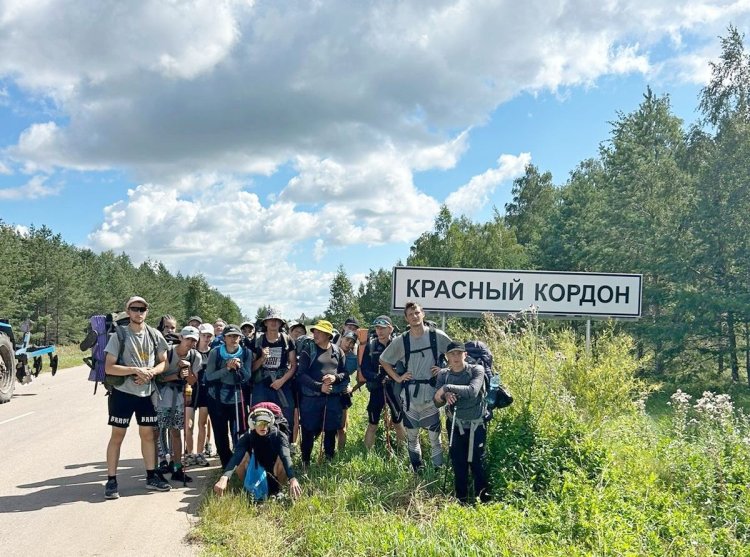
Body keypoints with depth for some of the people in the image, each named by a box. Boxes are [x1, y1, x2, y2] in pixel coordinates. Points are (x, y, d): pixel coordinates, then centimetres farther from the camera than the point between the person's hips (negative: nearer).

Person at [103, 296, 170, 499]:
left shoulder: (154, 335, 3)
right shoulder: (119, 335, -8)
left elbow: (163, 362, 9)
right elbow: (109, 368, -11)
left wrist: (151, 372, -12)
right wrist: (135, 370, -21)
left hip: (147, 392, 4)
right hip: (123, 392, -4)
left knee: (148, 434, 12)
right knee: (117, 436, 2)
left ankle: (151, 477, 23)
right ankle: (111, 480, 11)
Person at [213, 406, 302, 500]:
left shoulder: (279, 436, -21)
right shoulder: (247, 437, -19)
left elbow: (286, 457, -39)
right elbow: (236, 457, -37)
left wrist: (292, 479, -57)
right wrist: (224, 478, -56)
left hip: (274, 476, -1)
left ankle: (276, 488, -4)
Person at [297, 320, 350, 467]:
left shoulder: (337, 351, 7)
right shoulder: (308, 350, -1)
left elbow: (345, 373, 10)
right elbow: (302, 374, -8)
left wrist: (335, 377, -12)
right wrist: (319, 386, -18)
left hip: (333, 397, 3)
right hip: (311, 397, -2)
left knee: (331, 430, 10)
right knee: (309, 431, 3)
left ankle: (330, 460, 26)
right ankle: (305, 462, 17)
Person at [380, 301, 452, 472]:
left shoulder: (437, 336, -3)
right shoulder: (401, 341, 1)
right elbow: (384, 360, 13)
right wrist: (397, 378, 5)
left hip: (431, 394, -2)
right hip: (410, 395, 2)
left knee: (434, 436, 1)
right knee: (412, 436, 12)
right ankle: (418, 472, 26)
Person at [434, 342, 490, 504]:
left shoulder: (476, 370, -11)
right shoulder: (443, 375, -2)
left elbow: (473, 391, -29)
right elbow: (437, 403, -4)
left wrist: (447, 387, -30)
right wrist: (444, 396, -26)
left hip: (476, 424, -2)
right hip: (455, 425, 3)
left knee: (477, 461, 4)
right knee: (458, 462, 7)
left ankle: (483, 496, 20)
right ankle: (461, 499, 20)